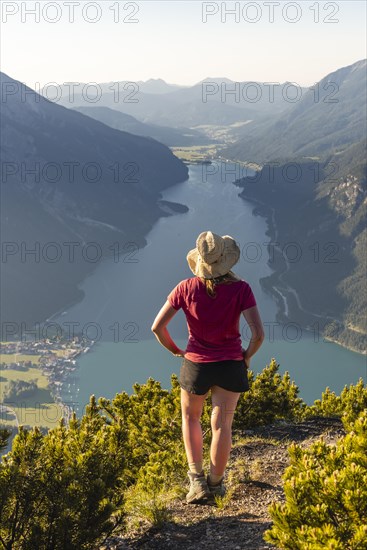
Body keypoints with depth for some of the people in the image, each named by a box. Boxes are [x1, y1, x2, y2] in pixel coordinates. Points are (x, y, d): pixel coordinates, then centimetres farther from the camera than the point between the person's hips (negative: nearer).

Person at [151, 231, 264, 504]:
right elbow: (258, 333, -20)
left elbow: (157, 327, -11)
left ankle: (197, 480, 19)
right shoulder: (241, 289, -17)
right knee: (222, 424, 14)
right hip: (230, 365, 0)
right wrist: (247, 355, -1)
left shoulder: (186, 288, -14)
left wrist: (176, 350, 5)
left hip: (196, 364, 1)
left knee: (190, 416, 25)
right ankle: (216, 483, 28)